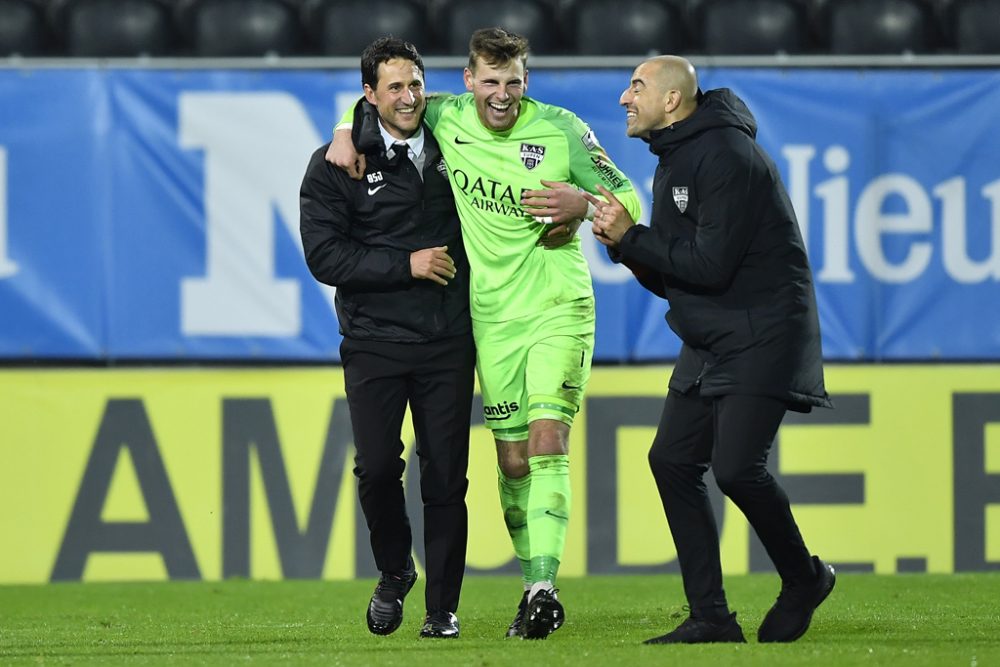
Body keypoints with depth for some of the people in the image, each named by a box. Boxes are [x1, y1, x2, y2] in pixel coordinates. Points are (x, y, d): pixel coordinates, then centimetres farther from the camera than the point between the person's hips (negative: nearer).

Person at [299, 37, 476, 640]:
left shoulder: (450, 149, 8)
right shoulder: (335, 164, -2)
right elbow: (324, 256, -9)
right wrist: (407, 264, -14)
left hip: (447, 341, 2)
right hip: (374, 341, -2)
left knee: (446, 476, -1)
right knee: (377, 467, -10)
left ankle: (443, 607, 10)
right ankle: (395, 572, 17)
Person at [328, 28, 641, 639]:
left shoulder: (562, 130, -8)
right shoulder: (447, 119, -1)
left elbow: (628, 200, -2)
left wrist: (584, 204, -22)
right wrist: (346, 132, 0)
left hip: (559, 308, -3)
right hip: (492, 315, 3)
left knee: (548, 438, -18)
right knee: (513, 459, 5)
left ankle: (544, 584, -26)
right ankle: (534, 590, 15)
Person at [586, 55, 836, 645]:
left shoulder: (726, 156, -17)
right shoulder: (673, 164, 15)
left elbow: (710, 265, -22)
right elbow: (670, 279, 16)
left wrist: (631, 237, -13)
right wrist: (624, 244, -2)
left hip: (761, 340, -10)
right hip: (709, 343, 10)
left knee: (737, 466, -18)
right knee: (672, 460, 3)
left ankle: (804, 578, 6)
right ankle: (712, 618, 6)